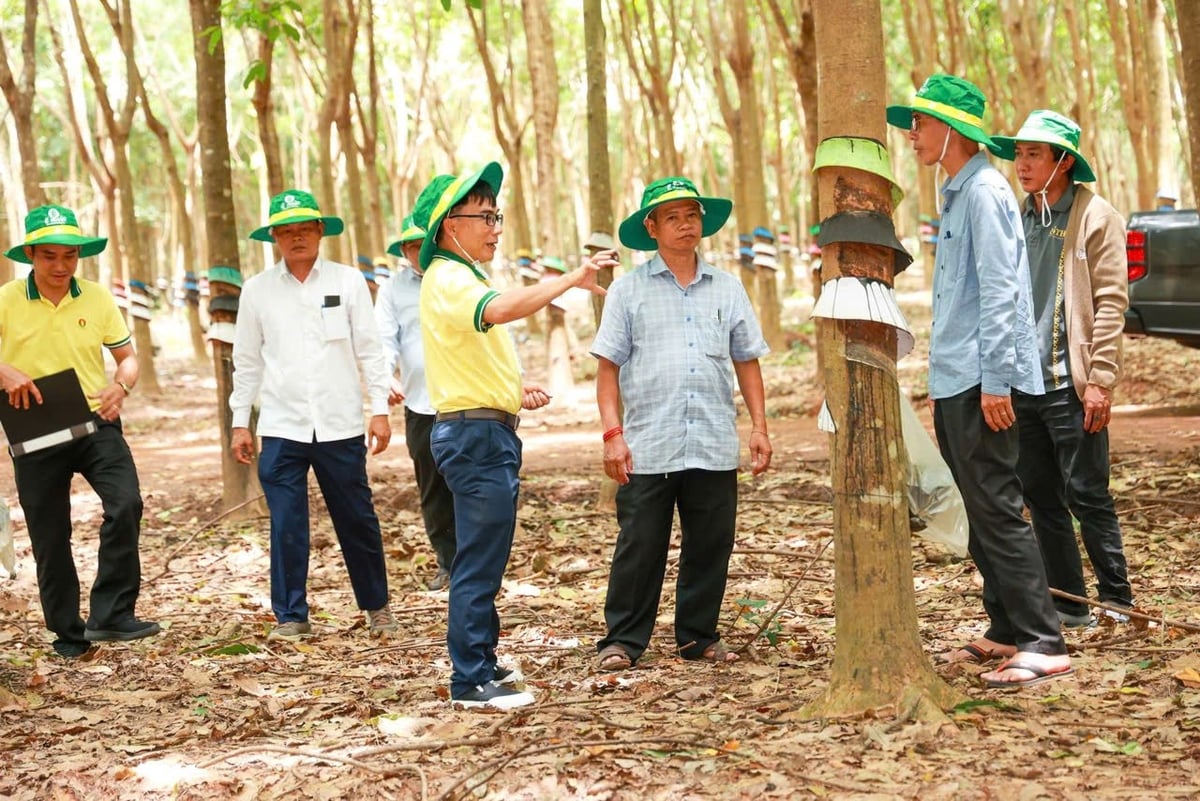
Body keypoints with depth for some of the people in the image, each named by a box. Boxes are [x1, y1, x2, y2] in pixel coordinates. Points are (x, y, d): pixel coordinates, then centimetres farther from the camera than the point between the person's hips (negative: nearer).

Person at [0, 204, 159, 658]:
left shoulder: (98, 298, 3)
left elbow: (127, 356, 9)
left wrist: (121, 386, -13)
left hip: (96, 424, 1)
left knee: (126, 504, -22)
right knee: (50, 537, 7)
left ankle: (110, 615, -14)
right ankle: (67, 633, 22)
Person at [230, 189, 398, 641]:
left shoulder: (348, 281, 3)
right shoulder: (257, 290, 6)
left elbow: (369, 349, 3)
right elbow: (246, 361, 10)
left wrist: (380, 409, -2)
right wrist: (239, 422, 7)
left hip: (340, 425, 0)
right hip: (281, 427, 1)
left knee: (358, 520, 7)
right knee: (286, 526, -1)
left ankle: (377, 606, 23)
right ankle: (290, 616, 10)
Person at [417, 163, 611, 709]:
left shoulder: (462, 278, 21)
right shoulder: (448, 279, -13)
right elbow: (500, 309, -35)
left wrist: (514, 392, 14)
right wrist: (571, 280, -35)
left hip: (488, 433, 11)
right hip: (475, 433, -11)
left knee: (481, 560, 17)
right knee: (480, 562, -8)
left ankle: (481, 663, 27)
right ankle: (471, 683, -5)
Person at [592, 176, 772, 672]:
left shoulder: (727, 288, 13)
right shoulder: (629, 290, 5)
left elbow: (746, 361, 16)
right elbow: (609, 366, 2)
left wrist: (759, 426, 8)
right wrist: (612, 433, -7)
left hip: (715, 446, 3)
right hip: (648, 448, -2)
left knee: (710, 546, 7)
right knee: (639, 547, 0)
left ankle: (698, 636, 20)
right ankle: (623, 640, 10)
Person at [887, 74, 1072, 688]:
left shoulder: (984, 192, -12)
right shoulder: (954, 194, 17)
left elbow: (999, 291, -19)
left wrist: (995, 379, -22)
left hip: (981, 382, -10)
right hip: (954, 381, 10)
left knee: (997, 510, -10)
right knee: (981, 514, 13)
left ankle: (1043, 643, -8)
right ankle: (1006, 630, 21)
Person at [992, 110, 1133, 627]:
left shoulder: (1095, 216, -4)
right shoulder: (1019, 218, 14)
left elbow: (1111, 302, -9)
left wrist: (1100, 380, -15)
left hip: (1070, 385, -6)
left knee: (1087, 496, -2)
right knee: (1041, 500, 10)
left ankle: (1117, 601, 10)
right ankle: (1067, 605, 19)